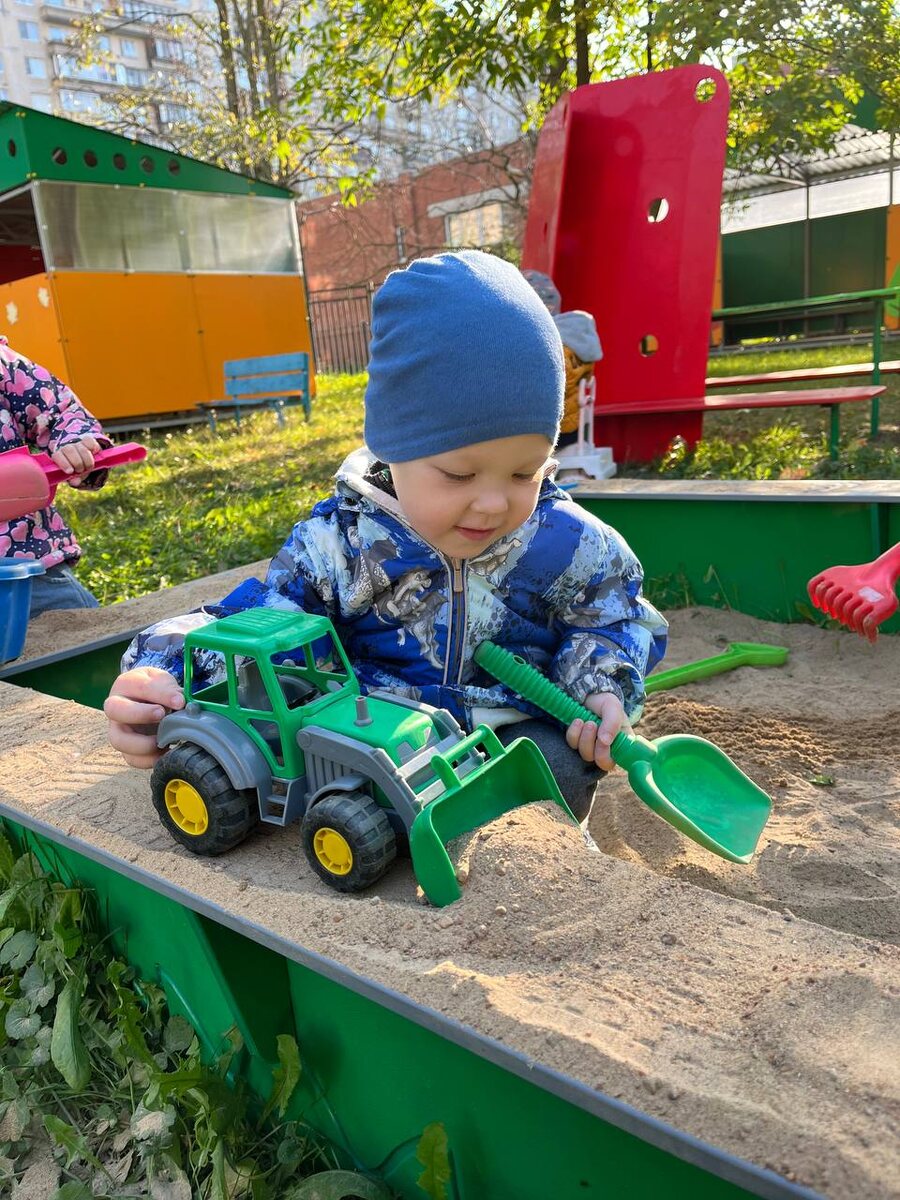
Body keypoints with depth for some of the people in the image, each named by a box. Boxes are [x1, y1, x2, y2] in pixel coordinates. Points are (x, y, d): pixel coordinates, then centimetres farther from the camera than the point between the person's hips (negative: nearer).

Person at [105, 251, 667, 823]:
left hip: (524, 730, 1)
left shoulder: (567, 542, -5)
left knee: (559, 763, -30)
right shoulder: (340, 541, -8)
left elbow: (615, 620, 11)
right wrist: (161, 674, -22)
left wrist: (602, 687, -11)